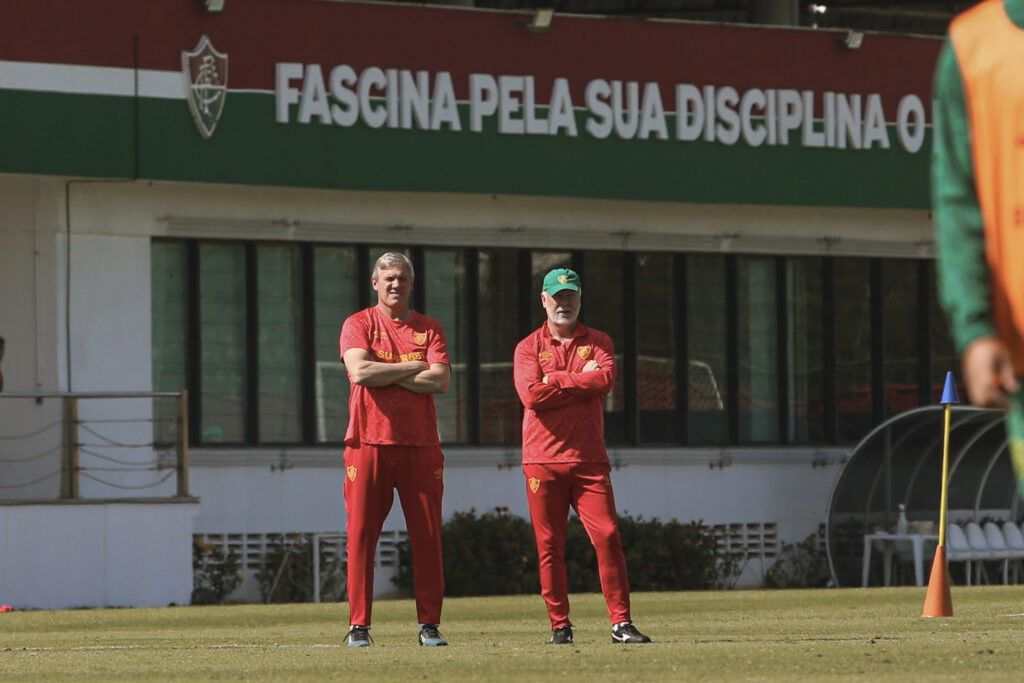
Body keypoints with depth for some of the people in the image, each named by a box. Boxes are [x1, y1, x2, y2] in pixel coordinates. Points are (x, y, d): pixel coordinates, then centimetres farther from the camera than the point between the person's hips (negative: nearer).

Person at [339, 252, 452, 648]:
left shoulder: (429, 330, 11)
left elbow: (440, 381, -4)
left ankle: (429, 625, 5)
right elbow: (359, 371, -11)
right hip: (369, 442, -2)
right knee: (361, 536, -4)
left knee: (427, 537, -1)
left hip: (420, 445, 2)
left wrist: (384, 373, -7)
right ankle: (359, 627, -1)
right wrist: (414, 367, -6)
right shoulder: (358, 325, 7)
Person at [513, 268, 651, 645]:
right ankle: (559, 625, 6)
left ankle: (621, 623, -8)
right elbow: (531, 395, -10)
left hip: (589, 459, 0)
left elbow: (605, 378, -9)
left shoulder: (598, 342, 12)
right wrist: (581, 381, -6)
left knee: (607, 535, -9)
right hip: (542, 461, 0)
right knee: (549, 546, -1)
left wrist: (555, 380, -7)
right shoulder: (528, 348, 8)